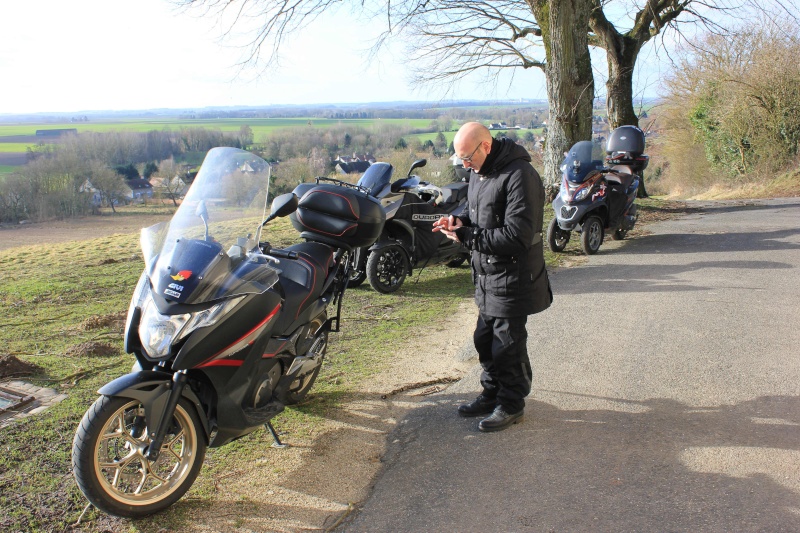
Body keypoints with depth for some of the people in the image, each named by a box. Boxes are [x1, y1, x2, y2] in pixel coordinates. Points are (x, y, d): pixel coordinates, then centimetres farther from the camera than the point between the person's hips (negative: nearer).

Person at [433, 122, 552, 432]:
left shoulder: (519, 175, -22)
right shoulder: (480, 174, 8)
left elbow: (517, 235, -27)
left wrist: (466, 236, -24)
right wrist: (459, 221, -3)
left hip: (513, 280, -9)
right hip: (487, 278, 9)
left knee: (508, 345, 4)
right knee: (485, 340, 19)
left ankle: (511, 406, 21)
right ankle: (492, 395, 36)